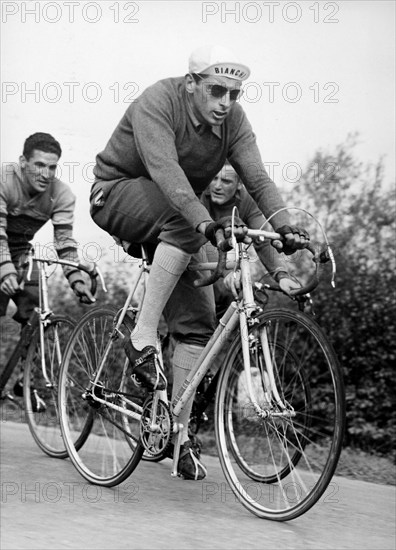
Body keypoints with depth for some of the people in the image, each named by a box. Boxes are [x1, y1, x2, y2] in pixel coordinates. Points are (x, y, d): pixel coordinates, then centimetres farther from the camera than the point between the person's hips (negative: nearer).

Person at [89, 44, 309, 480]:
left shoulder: (233, 119, -8)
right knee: (181, 218, -38)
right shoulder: (157, 102, -25)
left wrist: (285, 227, -33)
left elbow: (257, 177, -17)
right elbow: (165, 170, -39)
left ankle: (180, 433, 1)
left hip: (176, 225, 6)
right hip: (117, 197, -5)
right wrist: (205, 222, -53)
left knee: (198, 321, -7)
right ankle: (143, 338, -33)